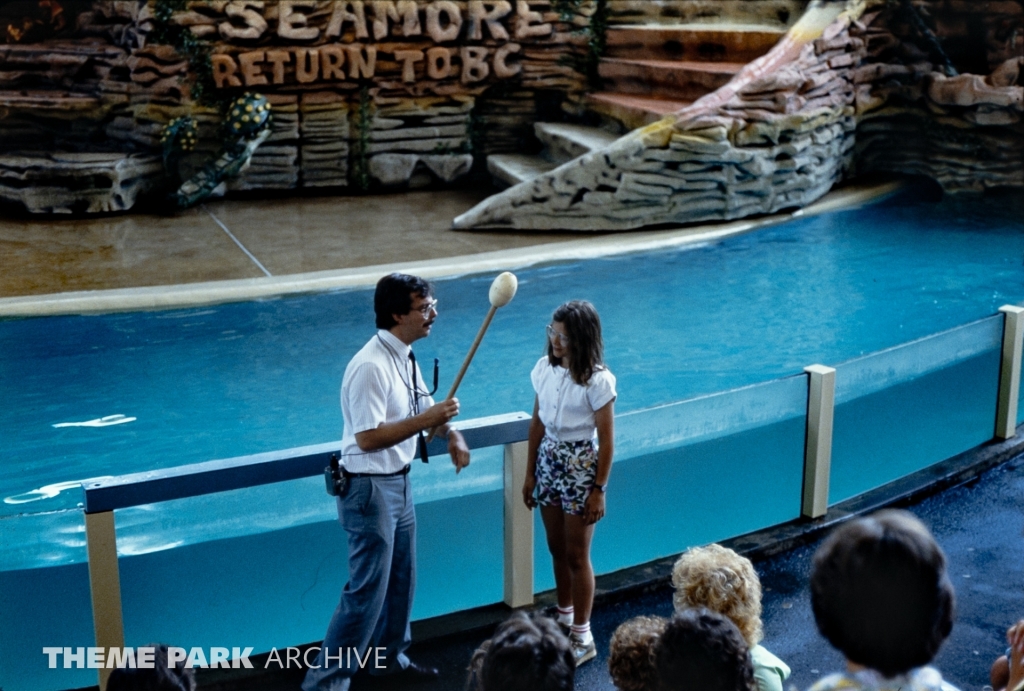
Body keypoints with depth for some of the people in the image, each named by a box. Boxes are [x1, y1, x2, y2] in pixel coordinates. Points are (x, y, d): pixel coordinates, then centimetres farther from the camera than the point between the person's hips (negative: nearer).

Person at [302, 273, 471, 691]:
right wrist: (425, 420, -30)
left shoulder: (404, 357, 4)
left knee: (400, 578, 21)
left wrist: (451, 434, -2)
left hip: (398, 483, 10)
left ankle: (389, 657, 39)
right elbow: (368, 438, -29)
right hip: (370, 489, -10)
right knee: (367, 590, -3)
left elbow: (423, 407, 17)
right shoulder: (371, 367, -26)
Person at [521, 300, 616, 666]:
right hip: (549, 462, 6)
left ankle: (582, 637, 17)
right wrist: (530, 472, 10)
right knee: (557, 550, 17)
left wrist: (599, 490, -12)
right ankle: (564, 619, 35)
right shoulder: (544, 368, -2)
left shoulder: (597, 380, -19)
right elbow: (537, 423, 7)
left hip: (581, 466, -6)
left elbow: (606, 440, -13)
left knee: (577, 556, 4)